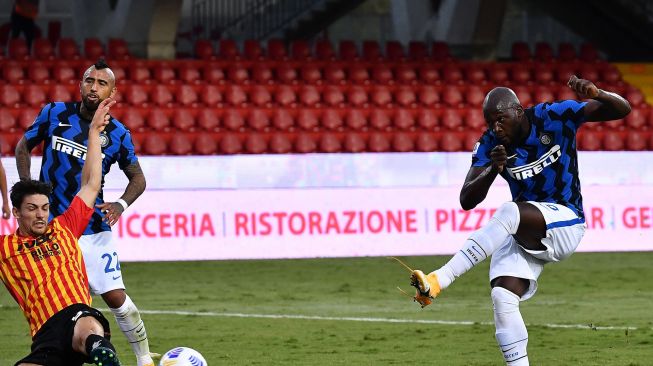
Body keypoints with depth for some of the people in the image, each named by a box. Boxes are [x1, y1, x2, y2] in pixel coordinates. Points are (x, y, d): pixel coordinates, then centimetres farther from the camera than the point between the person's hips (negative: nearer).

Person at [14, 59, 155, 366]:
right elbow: (23, 147, 12)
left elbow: (137, 178, 7)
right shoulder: (54, 114, -1)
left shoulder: (117, 134, -4)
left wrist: (121, 205, -12)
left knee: (115, 297, -6)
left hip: (93, 230, -1)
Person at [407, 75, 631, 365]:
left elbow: (622, 109, -12)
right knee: (502, 297, -18)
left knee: (510, 212, -33)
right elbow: (467, 201, -9)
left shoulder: (554, 117, -11)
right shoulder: (489, 145, -3)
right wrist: (492, 170, -28)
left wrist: (596, 95, -35)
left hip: (564, 225, -5)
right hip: (524, 232, 5)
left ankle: (438, 281, -39)